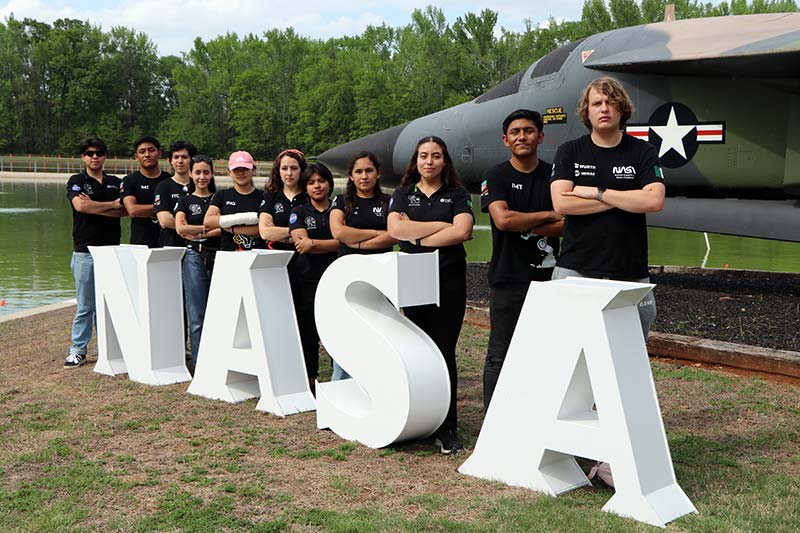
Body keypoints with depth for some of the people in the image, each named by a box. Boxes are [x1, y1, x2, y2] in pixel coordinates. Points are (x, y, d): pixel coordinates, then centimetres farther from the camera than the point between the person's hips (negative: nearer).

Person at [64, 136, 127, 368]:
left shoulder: (115, 183, 13)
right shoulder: (77, 181, 3)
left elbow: (125, 210, -3)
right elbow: (80, 205, -16)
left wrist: (94, 207, -12)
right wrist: (112, 205, -7)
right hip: (85, 251, -3)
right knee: (85, 305, 0)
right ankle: (78, 350, 8)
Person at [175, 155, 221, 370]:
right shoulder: (185, 201, 10)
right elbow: (180, 227, -6)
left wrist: (197, 233, -7)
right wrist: (210, 228, -5)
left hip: (218, 256, 1)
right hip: (195, 257, 0)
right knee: (197, 316, 0)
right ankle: (198, 364, 4)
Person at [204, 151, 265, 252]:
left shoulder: (263, 197, 9)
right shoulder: (221, 196, 15)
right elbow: (207, 222, -1)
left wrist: (232, 229, -7)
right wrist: (245, 218, -7)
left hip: (256, 254, -1)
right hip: (227, 253, 1)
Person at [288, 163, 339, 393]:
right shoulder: (298, 212, 12)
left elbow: (343, 241, -3)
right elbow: (301, 242, -3)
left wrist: (313, 243, -8)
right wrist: (329, 244, -7)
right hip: (307, 277, 1)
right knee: (307, 331, 2)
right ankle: (308, 382, 10)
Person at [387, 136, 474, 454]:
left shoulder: (457, 195, 9)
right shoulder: (403, 195, 13)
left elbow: (462, 231, -10)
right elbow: (395, 229, -6)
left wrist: (417, 236, -6)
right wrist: (442, 226, -6)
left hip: (449, 280, -2)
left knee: (444, 352, -3)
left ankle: (447, 428, 2)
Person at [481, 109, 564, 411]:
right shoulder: (496, 177, 2)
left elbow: (569, 225, -1)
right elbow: (503, 219, -15)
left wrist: (524, 225, -10)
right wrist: (550, 215, -7)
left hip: (548, 276, 2)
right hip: (508, 278, -2)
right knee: (500, 357, 1)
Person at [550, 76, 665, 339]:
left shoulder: (643, 153, 7)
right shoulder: (569, 152, 8)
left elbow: (654, 201, -9)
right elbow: (561, 203, -7)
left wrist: (596, 192, -7)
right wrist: (623, 199, -5)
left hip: (630, 273, 0)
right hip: (575, 268, 0)